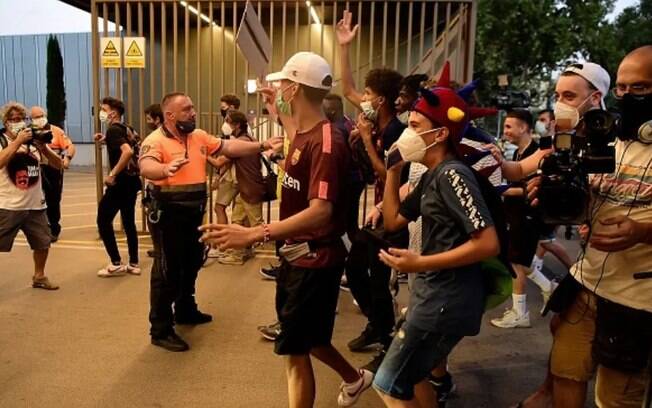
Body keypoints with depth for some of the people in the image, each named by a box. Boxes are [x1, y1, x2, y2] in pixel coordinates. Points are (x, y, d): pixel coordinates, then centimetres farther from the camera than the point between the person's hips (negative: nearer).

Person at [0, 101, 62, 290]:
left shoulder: (33, 141, 6)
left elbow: (58, 165, 2)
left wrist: (43, 147, -13)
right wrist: (17, 141, -24)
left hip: (35, 205, 5)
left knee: (43, 243, 14)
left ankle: (39, 277, 34)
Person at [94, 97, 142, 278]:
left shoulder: (113, 130, -14)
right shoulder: (124, 129, 13)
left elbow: (128, 151, -31)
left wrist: (112, 174, -25)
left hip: (120, 182, -9)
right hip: (131, 180, 9)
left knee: (103, 221, 2)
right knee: (129, 222, 13)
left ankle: (116, 264, 4)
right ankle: (133, 264, 17)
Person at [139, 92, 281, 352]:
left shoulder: (199, 136, 6)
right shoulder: (155, 140, -17)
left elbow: (229, 147, 6)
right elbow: (146, 168, -35)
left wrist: (262, 146, -2)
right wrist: (166, 169, -57)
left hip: (193, 213, 8)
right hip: (168, 215, -8)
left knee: (191, 264, 21)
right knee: (167, 271, -1)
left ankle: (185, 310, 42)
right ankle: (161, 330, 11)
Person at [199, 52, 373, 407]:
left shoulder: (325, 141, -23)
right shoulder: (301, 135, 6)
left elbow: (321, 211, -34)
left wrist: (254, 234, -41)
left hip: (315, 260, -10)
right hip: (296, 255, 10)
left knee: (295, 350, 2)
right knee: (304, 338, 24)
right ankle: (355, 378, 49)